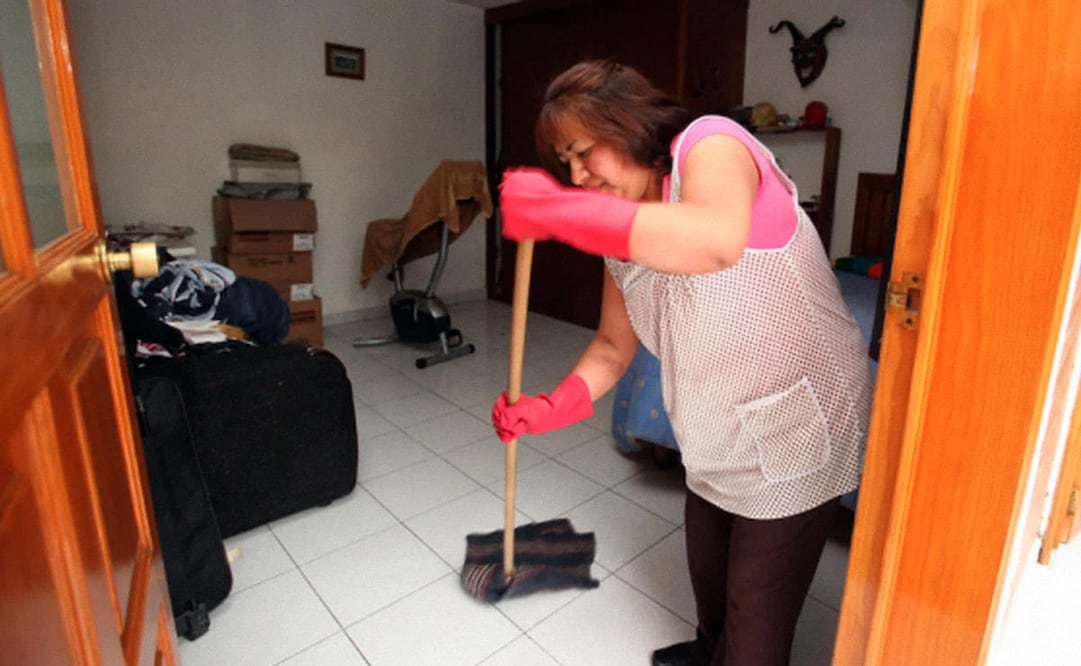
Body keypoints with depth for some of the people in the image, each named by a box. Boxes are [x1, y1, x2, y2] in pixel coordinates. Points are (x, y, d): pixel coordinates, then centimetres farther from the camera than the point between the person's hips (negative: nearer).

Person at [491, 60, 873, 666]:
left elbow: (717, 240, -43)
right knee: (708, 575, 28)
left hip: (798, 430, -7)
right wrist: (548, 410, -6)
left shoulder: (710, 144, -20)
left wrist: (559, 211, -38)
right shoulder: (624, 241, 2)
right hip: (717, 438, 8)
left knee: (757, 614, 8)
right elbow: (612, 347, 7)